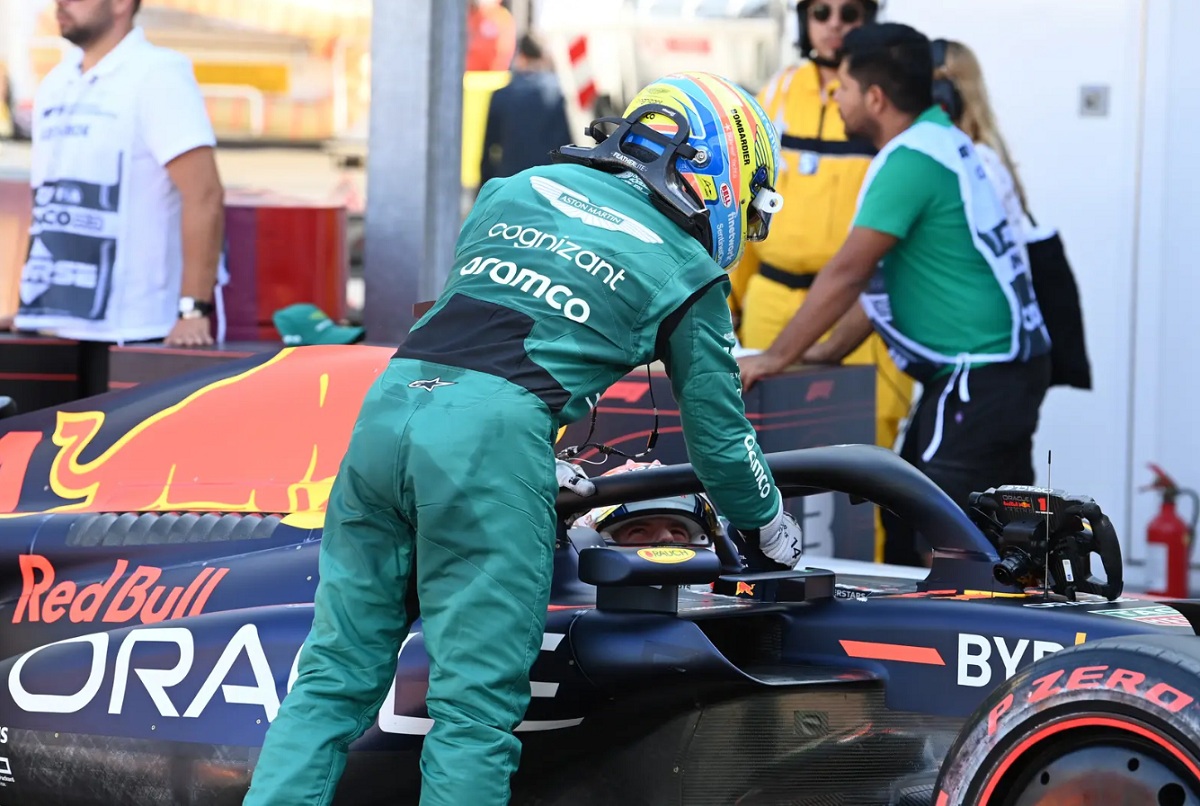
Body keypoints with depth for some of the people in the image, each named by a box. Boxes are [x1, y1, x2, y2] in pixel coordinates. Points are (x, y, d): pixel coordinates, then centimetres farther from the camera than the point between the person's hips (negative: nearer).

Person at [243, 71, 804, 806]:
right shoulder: (687, 275, 12)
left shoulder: (518, 191, 26)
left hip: (392, 400, 5)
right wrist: (770, 523, 38)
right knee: (477, 709, -1)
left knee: (335, 678, 11)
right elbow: (717, 427, 19)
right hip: (494, 437, -5)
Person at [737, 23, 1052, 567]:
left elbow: (848, 273, -18)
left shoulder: (911, 162, -18)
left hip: (980, 378, -11)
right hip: (999, 365, 11)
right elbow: (880, 272, 20)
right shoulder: (937, 141, 13)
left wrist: (776, 359, -12)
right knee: (905, 524, 16)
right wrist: (835, 349, 19)